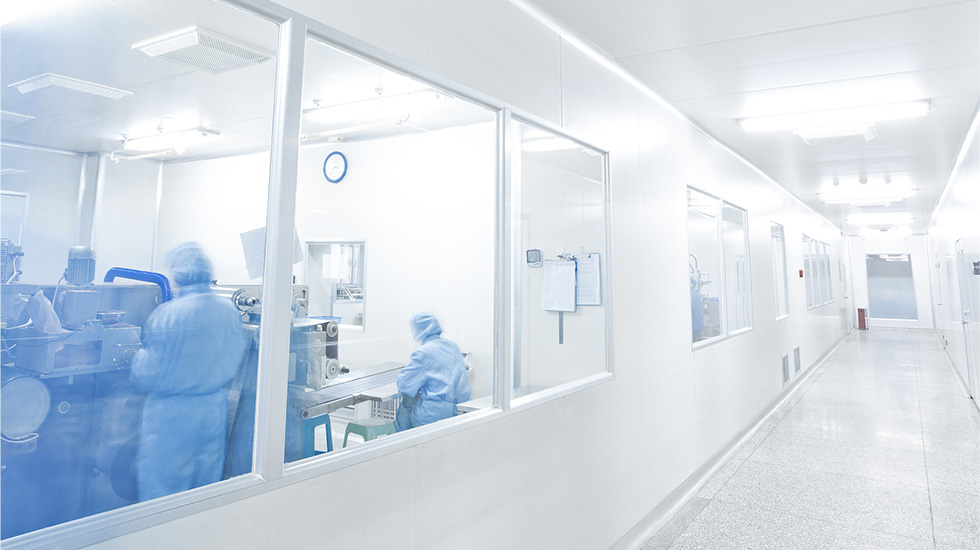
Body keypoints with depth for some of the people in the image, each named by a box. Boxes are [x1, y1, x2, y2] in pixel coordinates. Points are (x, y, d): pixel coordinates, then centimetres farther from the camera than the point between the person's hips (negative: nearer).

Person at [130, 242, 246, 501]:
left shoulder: (168, 313, -19)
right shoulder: (230, 310, -3)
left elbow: (150, 375, -13)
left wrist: (138, 356, 7)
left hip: (173, 414, -5)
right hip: (216, 409, 5)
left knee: (161, 494, 10)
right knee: (207, 492, 18)